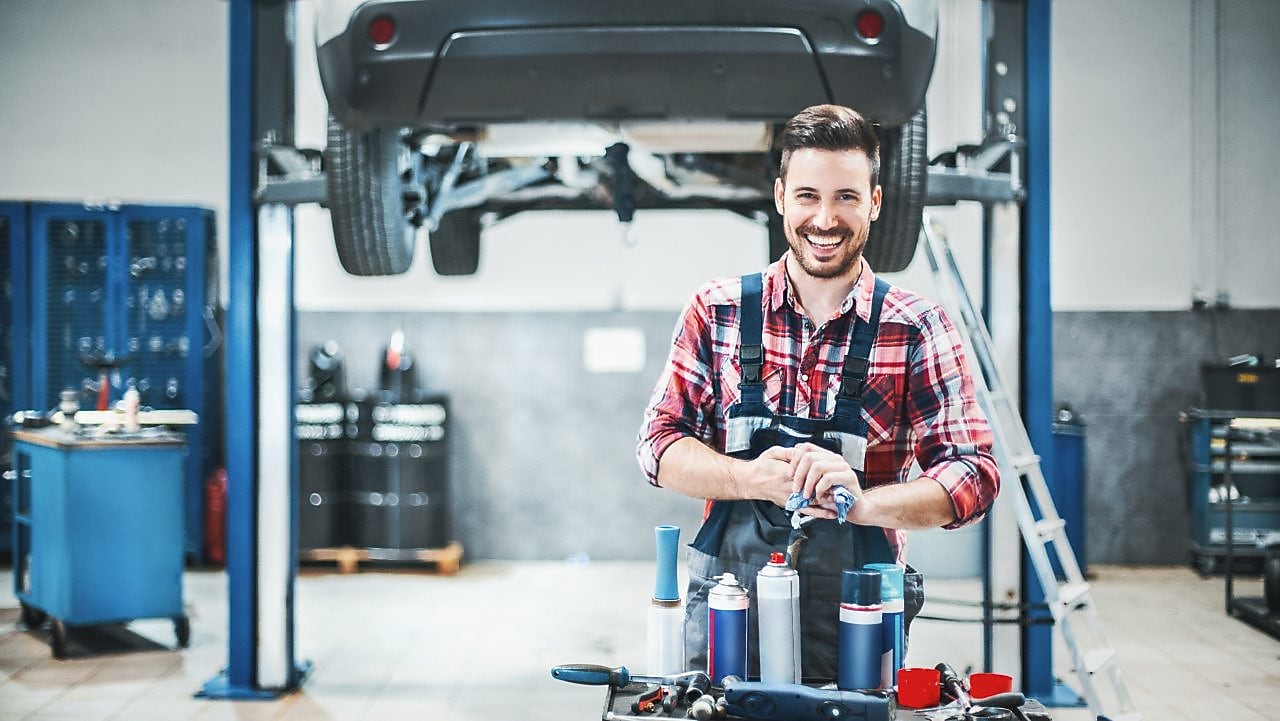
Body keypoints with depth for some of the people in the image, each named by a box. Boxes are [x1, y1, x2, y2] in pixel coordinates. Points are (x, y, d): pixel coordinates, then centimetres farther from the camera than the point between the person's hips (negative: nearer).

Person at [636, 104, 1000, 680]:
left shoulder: (918, 329, -2)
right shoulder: (717, 312, 3)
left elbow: (973, 475, -7)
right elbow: (659, 443, 2)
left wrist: (862, 502, -26)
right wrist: (756, 479, -18)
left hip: (859, 625, -1)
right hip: (728, 610, 1)